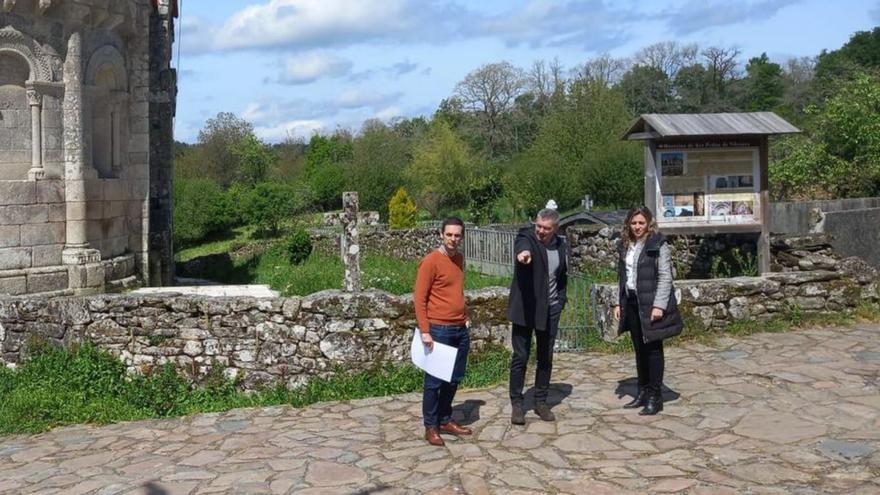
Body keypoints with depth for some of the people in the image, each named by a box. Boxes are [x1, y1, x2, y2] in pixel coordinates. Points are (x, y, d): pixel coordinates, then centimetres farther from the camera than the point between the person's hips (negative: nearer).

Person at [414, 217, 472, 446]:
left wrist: (465, 316, 17)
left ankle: (445, 420, 27)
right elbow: (419, 298, -14)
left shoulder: (459, 258, 10)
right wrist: (425, 331, -17)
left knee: (454, 379, 14)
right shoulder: (430, 261, -13)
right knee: (435, 380, 2)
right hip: (439, 330, -7)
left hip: (461, 330, 7)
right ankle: (431, 427, 13)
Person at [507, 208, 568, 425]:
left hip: (550, 309, 5)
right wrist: (523, 253, -60)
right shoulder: (526, 237, -11)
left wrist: (561, 299, 8)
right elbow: (522, 245, -37)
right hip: (525, 308, -5)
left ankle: (541, 401, 23)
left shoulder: (560, 246, 6)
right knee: (520, 356, 0)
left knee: (546, 358, 11)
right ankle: (516, 403, 11)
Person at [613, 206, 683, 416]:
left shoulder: (658, 244, -8)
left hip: (650, 304, -6)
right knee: (639, 349, 12)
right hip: (631, 303, 6)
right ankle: (643, 392, 22)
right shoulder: (625, 245, 11)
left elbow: (665, 277, -12)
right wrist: (619, 302, 12)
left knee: (653, 349, -1)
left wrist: (659, 305, -18)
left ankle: (655, 397, 6)